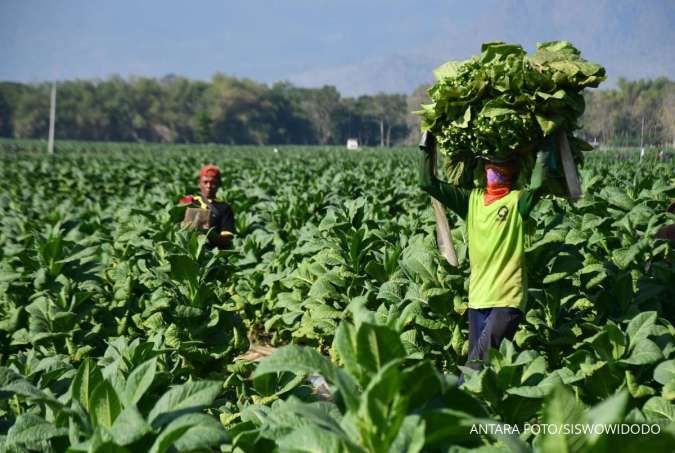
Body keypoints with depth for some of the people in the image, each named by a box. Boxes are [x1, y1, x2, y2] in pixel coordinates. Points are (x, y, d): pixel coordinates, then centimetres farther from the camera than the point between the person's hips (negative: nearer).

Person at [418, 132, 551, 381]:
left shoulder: (517, 201, -3)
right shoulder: (472, 199, 10)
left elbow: (536, 185, -25)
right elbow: (428, 183, 8)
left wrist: (544, 150, -18)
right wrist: (427, 147, 3)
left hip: (508, 297, -5)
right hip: (478, 295, 5)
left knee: (479, 360, -15)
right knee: (476, 361, 9)